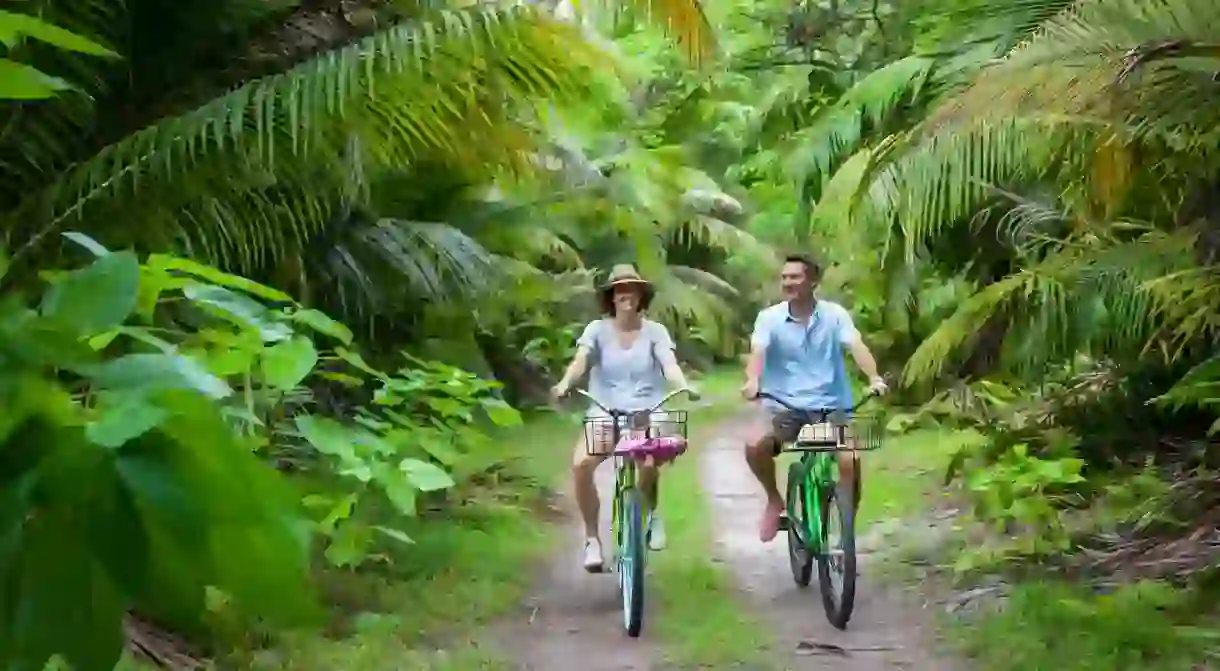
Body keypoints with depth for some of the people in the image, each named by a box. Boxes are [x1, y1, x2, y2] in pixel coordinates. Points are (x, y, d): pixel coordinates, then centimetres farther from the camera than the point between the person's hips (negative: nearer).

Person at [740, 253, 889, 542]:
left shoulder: (834, 314, -1)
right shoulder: (769, 317, -1)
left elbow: (857, 346, -16)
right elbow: (757, 352, -17)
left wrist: (874, 379, -36)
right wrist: (752, 381, -40)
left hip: (830, 406, 0)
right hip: (782, 404, 0)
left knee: (850, 460, -24)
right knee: (755, 445, -28)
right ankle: (775, 500, 2)